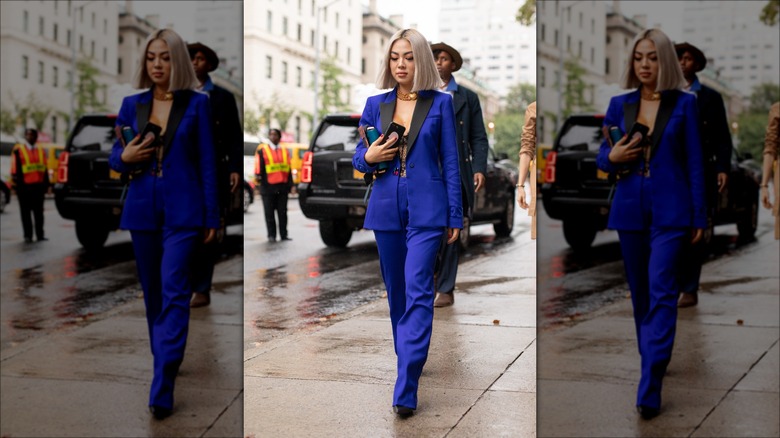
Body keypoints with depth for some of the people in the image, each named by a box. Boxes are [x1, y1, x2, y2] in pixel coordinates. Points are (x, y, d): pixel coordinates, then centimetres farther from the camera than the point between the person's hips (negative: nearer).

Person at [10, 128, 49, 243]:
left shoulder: (41, 151, 15)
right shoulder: (18, 150, 1)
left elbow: (45, 169, 17)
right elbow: (15, 169, -2)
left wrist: (46, 184, 13)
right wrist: (15, 185, -7)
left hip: (38, 186, 4)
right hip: (24, 186, -4)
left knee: (39, 212, 6)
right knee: (26, 212, 2)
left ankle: (40, 235, 11)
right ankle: (27, 236, 7)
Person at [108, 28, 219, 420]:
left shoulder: (196, 104, 0)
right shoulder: (132, 105, 9)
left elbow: (207, 162, -1)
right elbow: (114, 157, 14)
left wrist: (211, 216, -4)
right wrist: (124, 158, -10)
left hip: (182, 211, -4)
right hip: (142, 209, 4)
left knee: (174, 291, -13)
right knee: (152, 293, 12)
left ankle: (162, 390, -15)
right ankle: (163, 364, 30)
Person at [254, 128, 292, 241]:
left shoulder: (285, 151, 15)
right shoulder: (262, 150, 4)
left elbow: (289, 169, 15)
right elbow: (259, 165, -3)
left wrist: (290, 185, 10)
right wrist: (258, 176, -19)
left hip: (282, 186, 3)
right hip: (268, 186, -3)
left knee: (282, 212, 6)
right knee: (269, 213, 1)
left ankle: (284, 234, 11)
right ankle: (271, 235, 7)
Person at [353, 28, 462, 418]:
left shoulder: (440, 103, 1)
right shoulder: (376, 105, 8)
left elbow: (450, 162, 2)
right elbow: (358, 158, 14)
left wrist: (454, 215, -1)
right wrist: (369, 157, -10)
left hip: (426, 209, -4)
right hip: (386, 208, 4)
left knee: (418, 291, -13)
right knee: (396, 292, 13)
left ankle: (405, 390, -15)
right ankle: (406, 360, 33)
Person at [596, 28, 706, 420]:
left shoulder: (683, 103, 0)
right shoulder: (620, 105, 7)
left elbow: (694, 162, 0)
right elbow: (601, 157, 13)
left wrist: (698, 216, -3)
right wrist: (612, 157, -11)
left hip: (670, 210, -4)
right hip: (630, 209, 4)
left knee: (661, 290, -13)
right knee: (640, 292, 12)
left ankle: (649, 388, -16)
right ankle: (650, 360, 32)